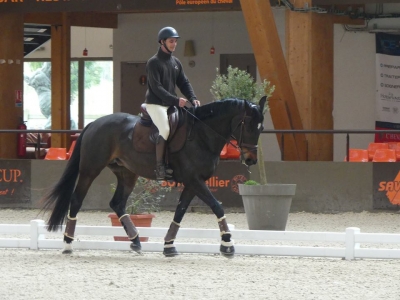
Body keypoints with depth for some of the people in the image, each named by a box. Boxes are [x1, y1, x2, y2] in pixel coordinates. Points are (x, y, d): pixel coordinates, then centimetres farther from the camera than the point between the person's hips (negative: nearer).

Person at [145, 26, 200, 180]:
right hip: (156, 104, -8)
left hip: (171, 104, 8)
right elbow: (156, 88, -17)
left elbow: (184, 83, 14)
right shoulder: (153, 62, -9)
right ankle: (159, 166, -22)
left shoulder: (176, 62, 14)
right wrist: (175, 100, -24)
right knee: (164, 129, -27)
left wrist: (193, 98, -5)